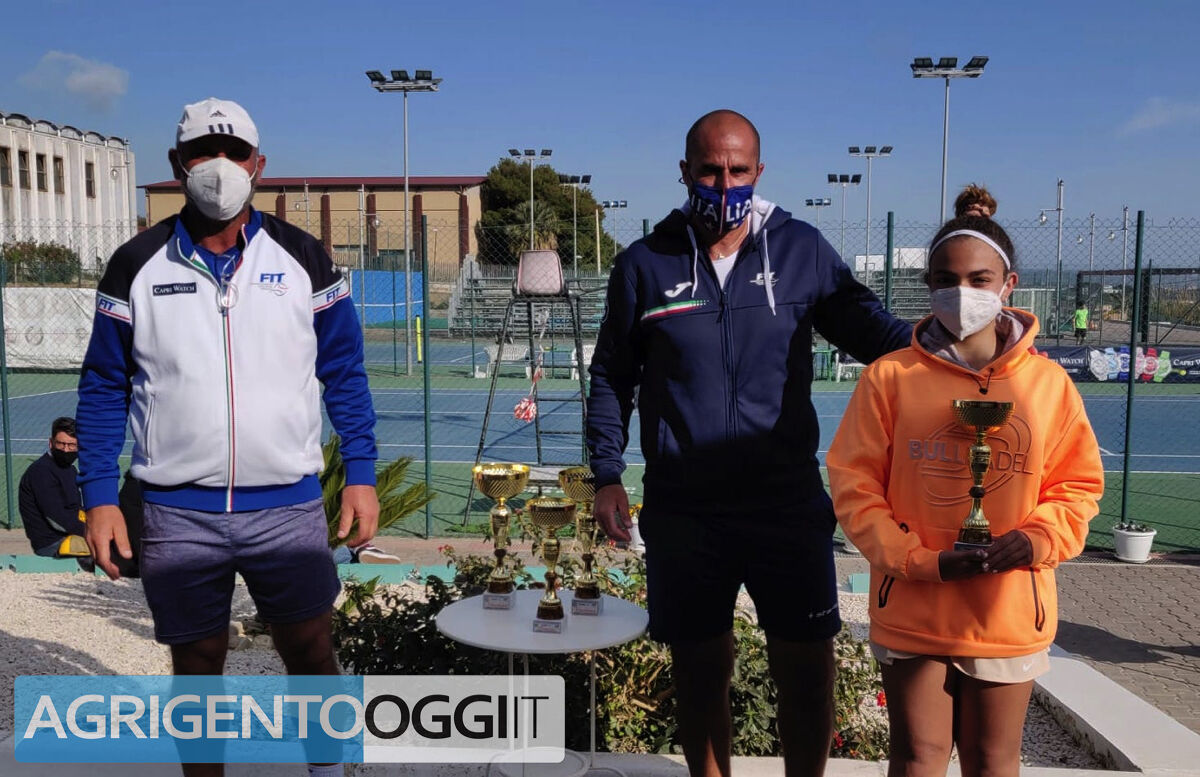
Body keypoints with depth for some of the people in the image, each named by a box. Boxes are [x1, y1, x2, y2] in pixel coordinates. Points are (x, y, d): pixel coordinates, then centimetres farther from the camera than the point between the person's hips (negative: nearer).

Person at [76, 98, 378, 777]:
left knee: (312, 653, 8)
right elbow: (104, 388, 6)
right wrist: (99, 498, 1)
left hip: (289, 506, 0)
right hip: (178, 513, 1)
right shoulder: (137, 266, 1)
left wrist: (361, 475, 0)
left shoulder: (303, 259, 1)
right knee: (197, 668, 13)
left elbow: (345, 374, 5)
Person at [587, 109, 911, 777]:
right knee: (700, 674, 15)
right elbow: (612, 377, 8)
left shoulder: (803, 251, 2)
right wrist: (608, 476, 1)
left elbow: (867, 327, 3)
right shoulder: (645, 264, 3)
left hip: (789, 503, 0)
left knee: (809, 671, 9)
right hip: (682, 513, 1)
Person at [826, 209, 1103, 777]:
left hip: (1008, 616, 2)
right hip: (912, 610, -1)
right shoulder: (890, 377, -6)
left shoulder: (1048, 383, -1)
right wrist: (922, 561, -15)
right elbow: (853, 483, -6)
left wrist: (1038, 540, -14)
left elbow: (1078, 485, 6)